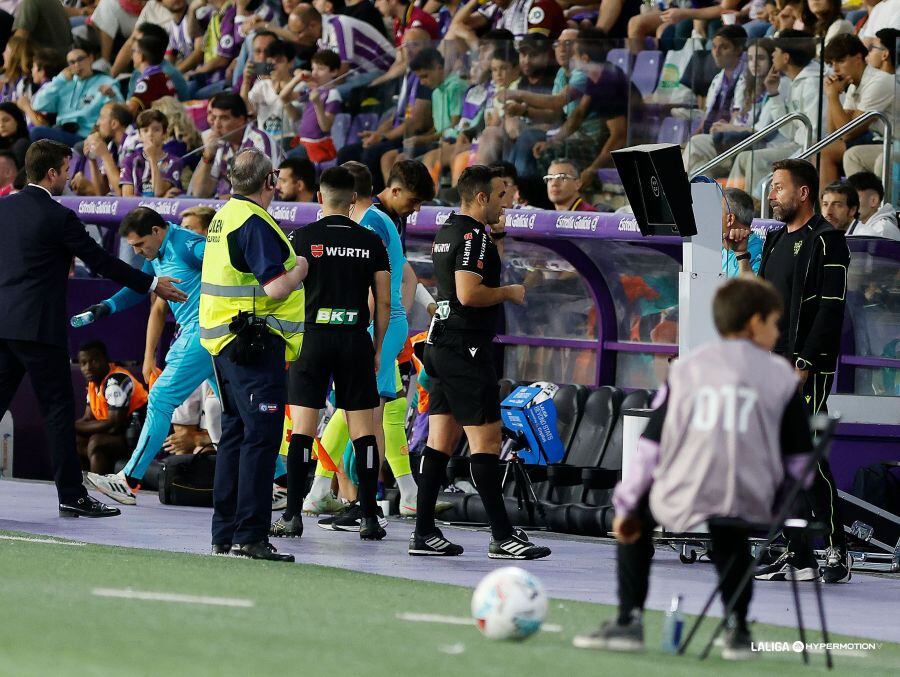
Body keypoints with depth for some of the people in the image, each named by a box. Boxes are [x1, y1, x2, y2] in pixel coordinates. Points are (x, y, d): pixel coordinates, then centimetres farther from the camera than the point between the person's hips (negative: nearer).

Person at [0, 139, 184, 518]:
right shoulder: (57, 217, -11)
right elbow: (101, 262, -7)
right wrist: (152, 285, 2)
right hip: (37, 327, -7)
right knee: (59, 409, -1)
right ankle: (71, 495, 0)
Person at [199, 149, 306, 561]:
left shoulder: (224, 217, 15)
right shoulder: (254, 223, -16)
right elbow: (276, 288, -22)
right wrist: (301, 267, -4)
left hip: (225, 340, 10)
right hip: (257, 341, -10)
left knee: (236, 431, 15)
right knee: (261, 435, -9)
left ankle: (224, 533, 18)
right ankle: (250, 535, -12)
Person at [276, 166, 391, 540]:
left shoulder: (302, 238, -1)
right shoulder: (371, 242, 5)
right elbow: (384, 302, 6)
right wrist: (377, 349, 14)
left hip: (313, 338, -2)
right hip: (356, 340, 2)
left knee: (302, 429, 0)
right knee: (363, 430, 3)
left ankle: (293, 515, -3)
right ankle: (369, 518, 1)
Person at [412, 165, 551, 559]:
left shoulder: (446, 232, 16)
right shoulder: (474, 235, -14)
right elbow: (468, 293, -24)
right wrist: (508, 292, -9)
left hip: (442, 345, 10)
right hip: (467, 347, -10)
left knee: (440, 440, 9)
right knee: (485, 439, -9)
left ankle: (424, 533, 8)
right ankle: (502, 537, -10)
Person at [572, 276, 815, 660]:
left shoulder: (686, 369, 7)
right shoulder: (780, 376, 5)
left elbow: (651, 445, 7)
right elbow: (799, 459, 5)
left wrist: (626, 506, 16)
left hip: (683, 501, -1)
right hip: (753, 506, 1)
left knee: (636, 512, 29)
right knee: (729, 534, 36)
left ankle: (629, 619, 19)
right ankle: (738, 628, 28)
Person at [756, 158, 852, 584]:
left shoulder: (826, 241, -7)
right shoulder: (775, 241, 19)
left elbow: (830, 309, -14)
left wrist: (804, 363, -19)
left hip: (809, 370, -8)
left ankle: (837, 552, -8)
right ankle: (798, 556, 9)